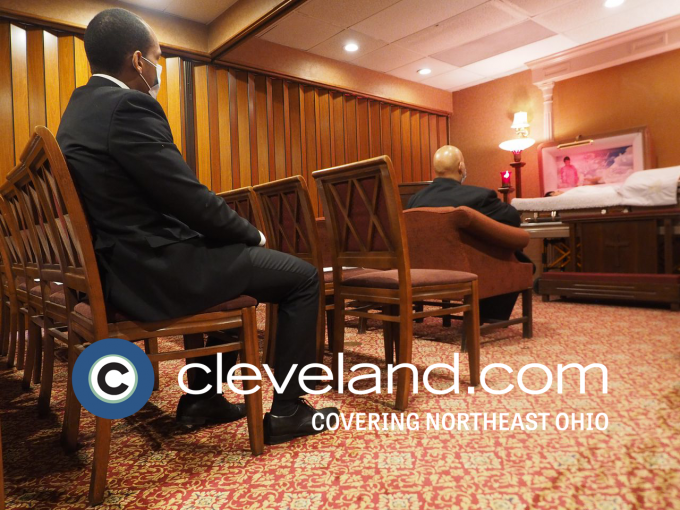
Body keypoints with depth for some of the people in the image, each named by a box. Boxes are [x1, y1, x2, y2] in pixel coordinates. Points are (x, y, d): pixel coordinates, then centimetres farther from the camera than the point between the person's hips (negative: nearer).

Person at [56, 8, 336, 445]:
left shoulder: (80, 107, 15)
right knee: (303, 277, -2)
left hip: (123, 264, 11)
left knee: (238, 261, 29)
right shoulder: (129, 106, -17)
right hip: (153, 270, -10)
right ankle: (286, 410, 8)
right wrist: (253, 234, -2)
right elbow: (192, 199, -20)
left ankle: (202, 396, 29)